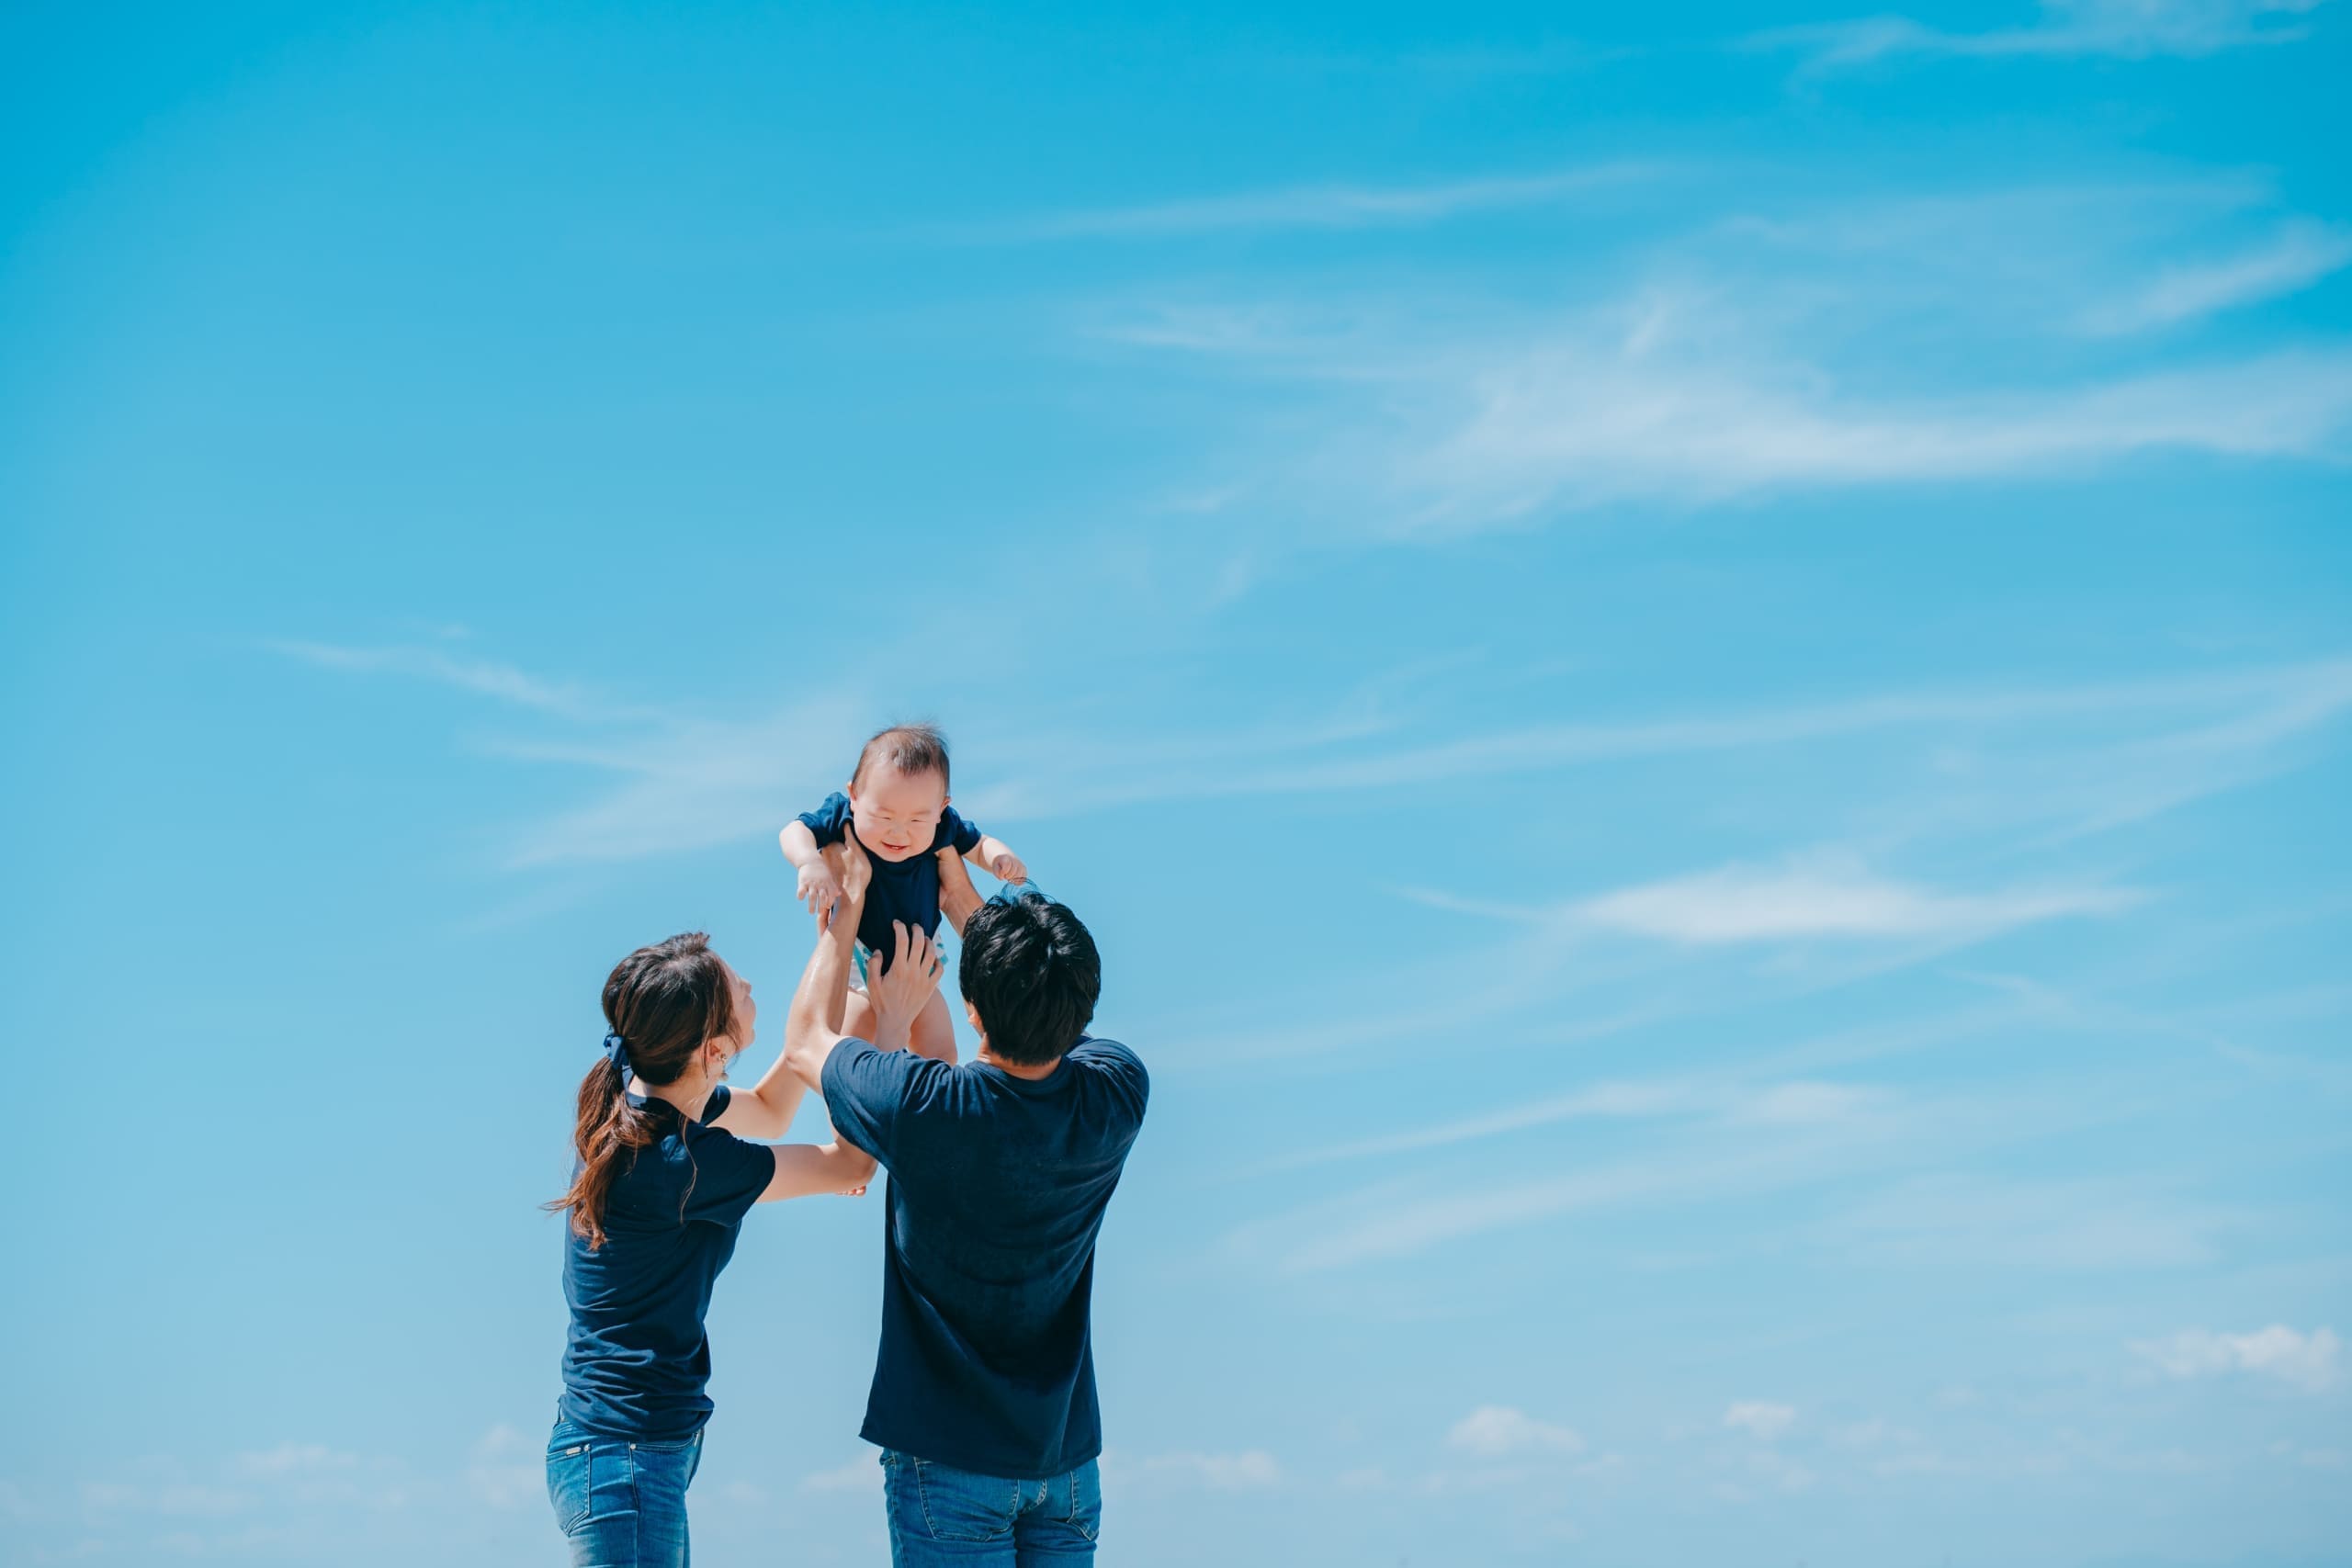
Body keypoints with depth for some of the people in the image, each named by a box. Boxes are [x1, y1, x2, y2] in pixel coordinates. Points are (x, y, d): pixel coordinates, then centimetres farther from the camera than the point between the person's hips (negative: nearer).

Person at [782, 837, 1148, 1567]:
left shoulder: (918, 1108, -23)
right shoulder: (1117, 1093, -11)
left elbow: (804, 1042, 0)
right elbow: (1053, 1024, 13)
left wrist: (845, 911, 13)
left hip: (949, 1458, -4)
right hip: (1067, 1455, 4)